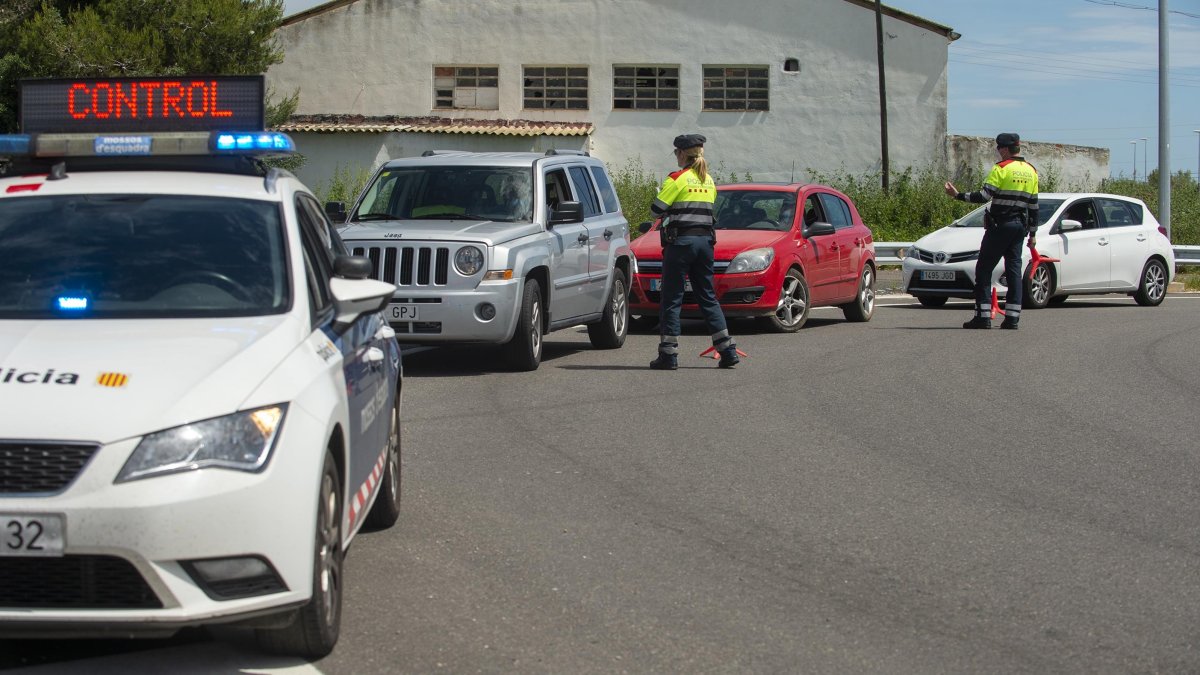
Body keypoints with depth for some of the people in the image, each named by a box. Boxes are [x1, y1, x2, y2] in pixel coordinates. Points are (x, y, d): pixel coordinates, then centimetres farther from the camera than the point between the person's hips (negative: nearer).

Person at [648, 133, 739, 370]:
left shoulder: (677, 179, -8)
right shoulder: (708, 181, 12)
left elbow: (656, 209, -9)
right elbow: (708, 210, 14)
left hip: (681, 241, -6)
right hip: (705, 240, 6)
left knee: (671, 298, -1)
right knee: (708, 297, 13)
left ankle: (668, 354, -3)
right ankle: (728, 350, 9)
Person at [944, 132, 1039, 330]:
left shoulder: (1001, 168, -10)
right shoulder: (1031, 171, 12)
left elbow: (984, 195, -18)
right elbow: (1034, 206, 14)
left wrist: (958, 195, -10)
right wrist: (1033, 234, 19)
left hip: (1000, 225, -6)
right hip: (1020, 227, 6)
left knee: (984, 269, -1)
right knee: (1014, 270, 7)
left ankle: (983, 316, -8)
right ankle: (1012, 317, 2)